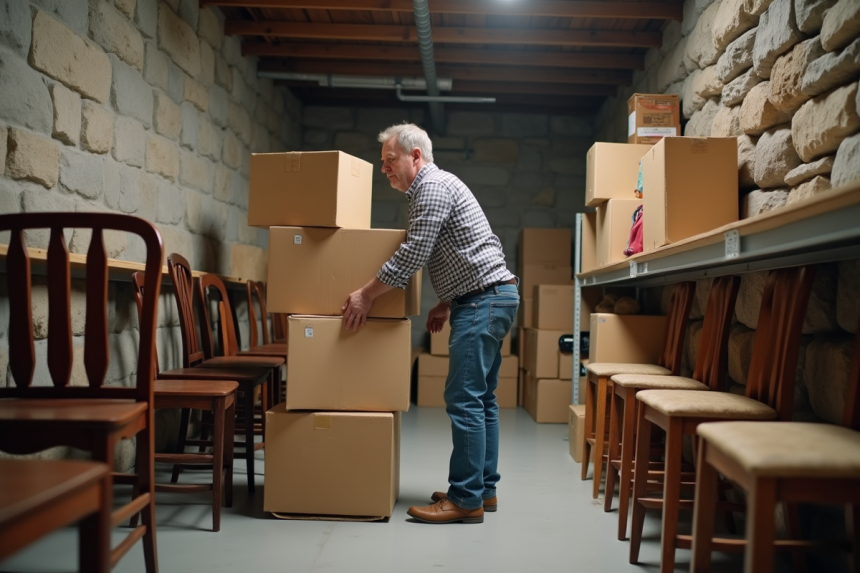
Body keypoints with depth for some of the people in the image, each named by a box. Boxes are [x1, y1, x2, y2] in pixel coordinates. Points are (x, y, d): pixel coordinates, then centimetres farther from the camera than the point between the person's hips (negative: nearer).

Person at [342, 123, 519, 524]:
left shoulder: (433, 186, -11)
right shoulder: (429, 189, 21)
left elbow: (413, 253, -17)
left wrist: (367, 294, -10)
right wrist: (446, 304, 20)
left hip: (485, 299, -11)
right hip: (488, 299, 11)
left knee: (464, 399, -11)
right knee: (481, 398, 11)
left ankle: (466, 500, -7)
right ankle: (484, 489, 17)